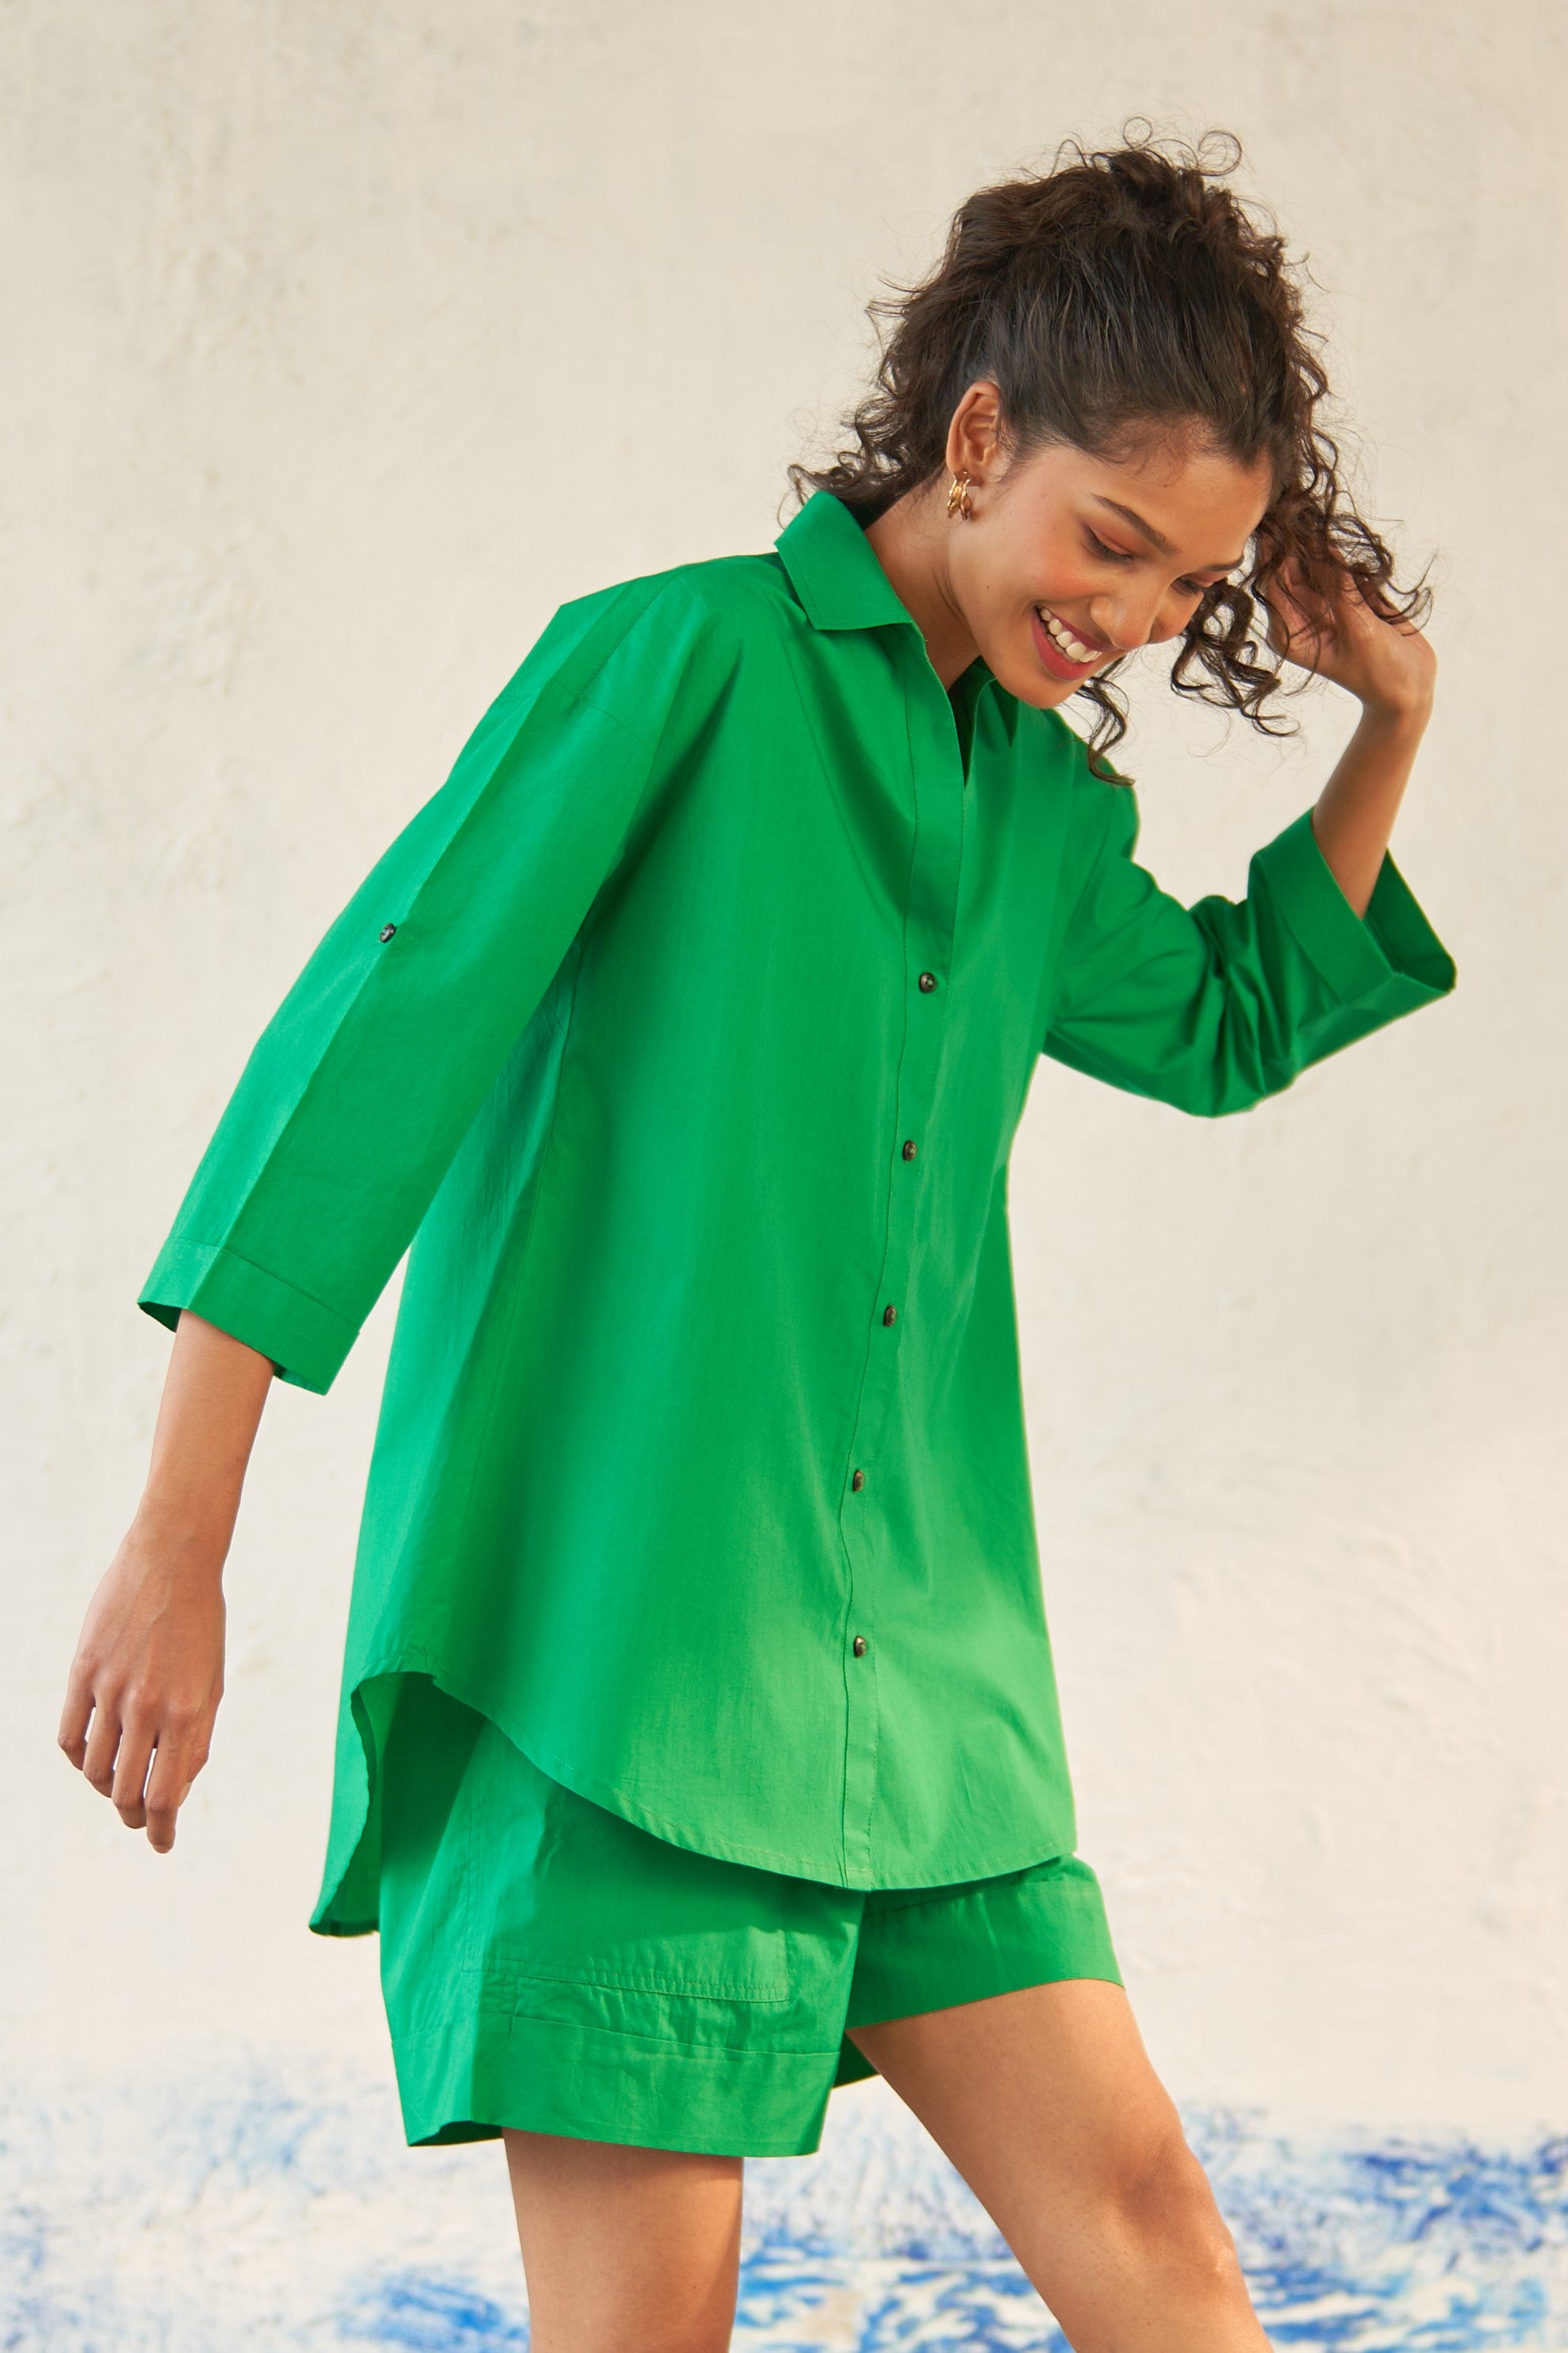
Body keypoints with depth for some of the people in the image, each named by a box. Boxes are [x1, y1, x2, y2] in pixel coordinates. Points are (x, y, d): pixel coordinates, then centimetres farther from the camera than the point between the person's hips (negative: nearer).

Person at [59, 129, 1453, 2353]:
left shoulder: (1053, 807, 16)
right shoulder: (679, 661, -6)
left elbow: (1229, 1024, 36)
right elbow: (370, 1041, -11)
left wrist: (1389, 733, 20)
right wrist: (179, 1541, -15)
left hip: (912, 1653, 7)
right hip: (610, 1636, -7)